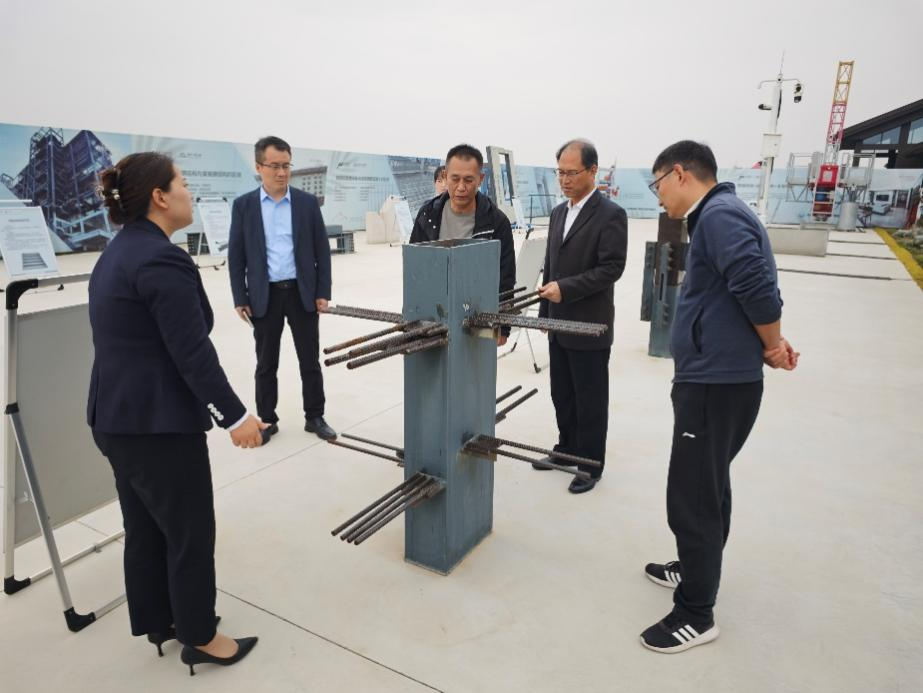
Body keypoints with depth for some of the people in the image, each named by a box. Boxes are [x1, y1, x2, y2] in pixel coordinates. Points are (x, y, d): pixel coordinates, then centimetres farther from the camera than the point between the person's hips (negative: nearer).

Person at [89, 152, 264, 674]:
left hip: (119, 416, 10)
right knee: (190, 533, 5)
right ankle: (200, 637, 22)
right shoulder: (162, 260, -21)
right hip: (158, 423, -10)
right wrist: (235, 415, -18)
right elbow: (192, 352, -23)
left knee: (145, 529, 20)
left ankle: (159, 623, 36)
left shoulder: (116, 253, 11)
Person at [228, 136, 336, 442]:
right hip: (264, 295, 0)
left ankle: (315, 417, 20)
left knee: (310, 360, 7)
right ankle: (267, 420, 23)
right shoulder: (244, 205, 1)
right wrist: (240, 298, -3)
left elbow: (322, 250, 3)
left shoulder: (308, 202, 2)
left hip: (302, 292, 0)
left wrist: (323, 292, -3)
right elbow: (236, 255, 2)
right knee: (266, 363, 9)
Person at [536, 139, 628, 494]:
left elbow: (612, 268, -17)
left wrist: (565, 288, -22)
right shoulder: (558, 212, 12)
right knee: (562, 394, 17)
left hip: (589, 326, -7)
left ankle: (591, 465, 18)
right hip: (559, 324, 7)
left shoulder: (611, 214, -11)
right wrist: (545, 310, 16)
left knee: (590, 400, 4)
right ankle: (567, 448, 34)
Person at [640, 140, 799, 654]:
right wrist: (772, 344, 7)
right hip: (717, 377, 11)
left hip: (717, 381, -11)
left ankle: (696, 614, 14)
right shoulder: (717, 214, 16)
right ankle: (697, 569, 41)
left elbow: (758, 288, -25)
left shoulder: (719, 213, -15)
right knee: (707, 487, 23)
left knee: (692, 497, -1)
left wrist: (772, 347, -9)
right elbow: (754, 289, 18)